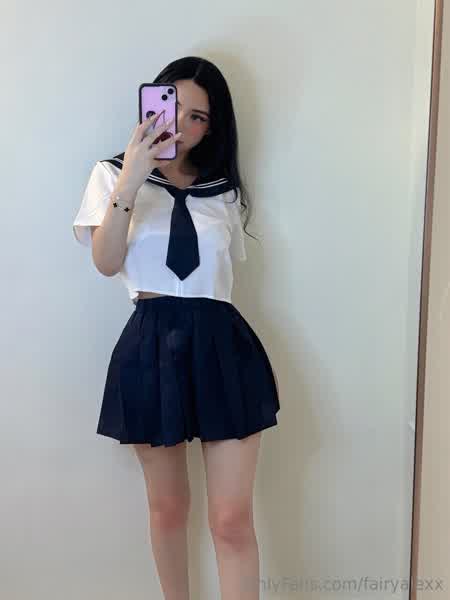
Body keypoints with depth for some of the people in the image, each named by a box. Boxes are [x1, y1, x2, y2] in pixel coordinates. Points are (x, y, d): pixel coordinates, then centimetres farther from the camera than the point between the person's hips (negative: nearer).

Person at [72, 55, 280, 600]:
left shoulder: (222, 190, 13)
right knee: (167, 508, 13)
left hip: (222, 343, 1)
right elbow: (107, 262, -10)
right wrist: (130, 182, -18)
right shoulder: (113, 173, 6)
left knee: (232, 519, -1)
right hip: (151, 345, -1)